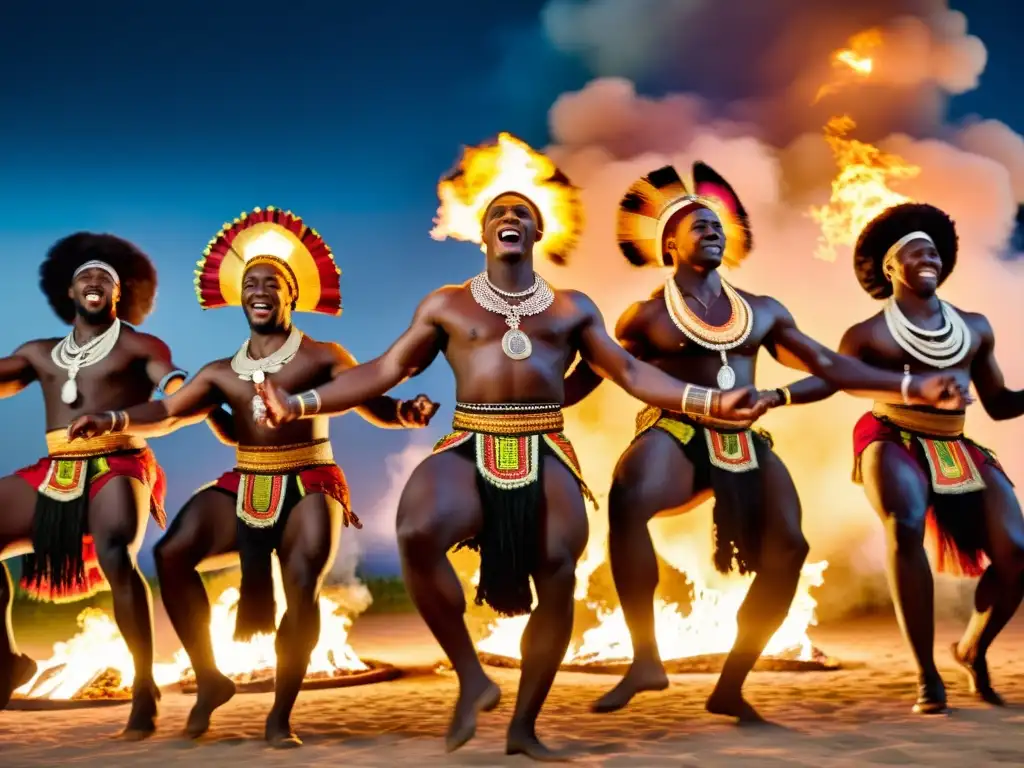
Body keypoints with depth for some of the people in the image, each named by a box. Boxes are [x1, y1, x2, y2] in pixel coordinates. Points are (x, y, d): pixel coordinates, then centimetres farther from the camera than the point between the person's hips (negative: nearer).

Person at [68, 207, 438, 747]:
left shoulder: (322, 357, 1)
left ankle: (280, 715, -7)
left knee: (303, 585, -26)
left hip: (309, 485, -3)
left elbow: (375, 406, -7)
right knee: (172, 554, -19)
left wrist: (406, 414, -30)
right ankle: (209, 679, -3)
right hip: (242, 486, 4)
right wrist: (116, 421, -16)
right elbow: (166, 413, 2)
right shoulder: (221, 373, 12)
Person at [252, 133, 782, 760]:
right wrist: (302, 404, 2)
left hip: (545, 454, 1)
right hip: (468, 449, -1)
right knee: (418, 535, -31)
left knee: (557, 580, -11)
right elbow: (385, 371, 13)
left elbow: (631, 372, 15)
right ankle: (471, 677, -11)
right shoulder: (445, 305, 16)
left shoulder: (573, 308, 18)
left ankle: (525, 728, 10)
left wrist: (707, 400, 3)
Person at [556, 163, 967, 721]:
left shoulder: (763, 311, 18)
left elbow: (829, 365, 17)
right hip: (675, 436, -4)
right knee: (628, 497, -37)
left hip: (746, 443, 5)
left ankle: (730, 686, -1)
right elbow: (584, 379, 6)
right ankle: (645, 659, -27)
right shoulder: (647, 316, 7)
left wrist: (911, 387, 11)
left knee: (787, 548, -16)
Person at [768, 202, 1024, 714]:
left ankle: (973, 649, 19)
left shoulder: (975, 327, 13)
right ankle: (927, 676, -22)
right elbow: (827, 380, 2)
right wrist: (772, 397, -14)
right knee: (905, 526, -35)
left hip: (958, 451, 4)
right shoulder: (870, 334, 2)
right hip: (893, 443, -4)